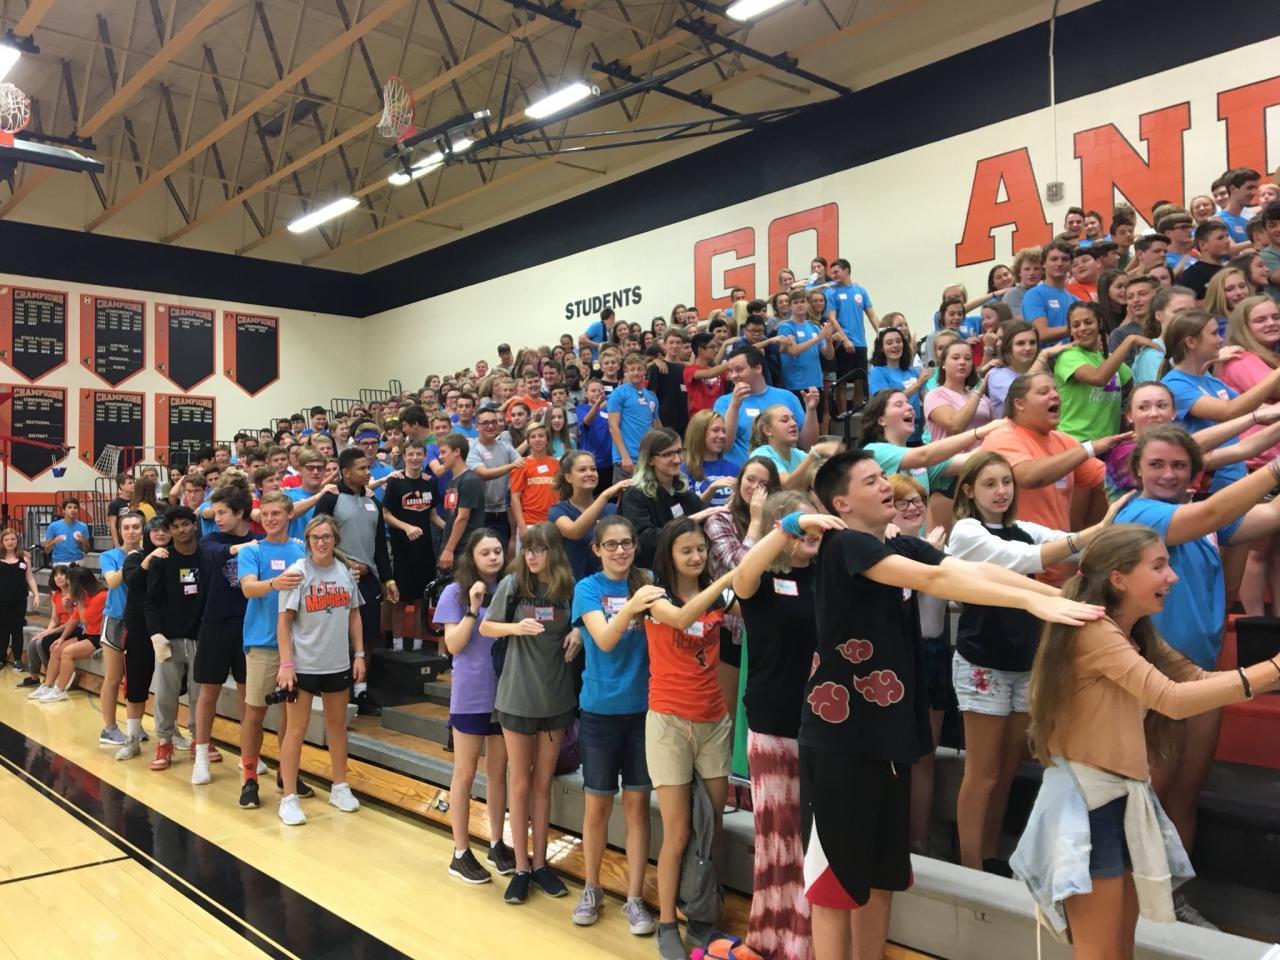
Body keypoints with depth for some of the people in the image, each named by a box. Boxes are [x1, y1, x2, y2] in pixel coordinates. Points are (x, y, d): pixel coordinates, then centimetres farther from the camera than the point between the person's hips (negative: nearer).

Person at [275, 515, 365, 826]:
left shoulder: (345, 571, 3)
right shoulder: (297, 572, -10)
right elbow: (284, 621, -10)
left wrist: (359, 654, 7)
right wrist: (285, 664, -15)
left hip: (338, 663, 4)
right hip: (303, 664, -4)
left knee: (337, 725, 16)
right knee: (296, 729, 3)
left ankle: (340, 787, 31)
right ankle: (289, 797, 13)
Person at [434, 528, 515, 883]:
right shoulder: (456, 592, -5)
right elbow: (453, 645, -10)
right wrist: (473, 608, -20)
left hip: (506, 693, 3)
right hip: (470, 696, -3)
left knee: (498, 772, 14)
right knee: (465, 774, 7)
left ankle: (496, 844, 27)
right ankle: (460, 853, 17)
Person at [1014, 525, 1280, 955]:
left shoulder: (1139, 636, 12)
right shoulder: (1093, 630, -20)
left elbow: (1199, 679, 5)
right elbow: (1173, 699, -29)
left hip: (1125, 800, 9)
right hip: (1089, 801, -9)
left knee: (1123, 944, 18)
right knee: (1100, 950, 2)